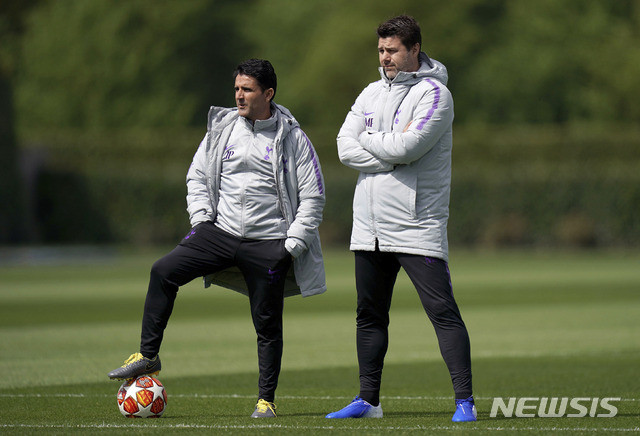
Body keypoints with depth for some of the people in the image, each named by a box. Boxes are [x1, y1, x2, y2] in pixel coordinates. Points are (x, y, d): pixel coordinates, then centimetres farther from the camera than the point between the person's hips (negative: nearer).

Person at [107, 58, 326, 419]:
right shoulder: (222, 128, 8)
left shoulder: (292, 138, -3)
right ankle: (148, 355, -6)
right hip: (220, 232, 3)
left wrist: (292, 245, -6)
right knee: (164, 271, -14)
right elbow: (197, 176, 18)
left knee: (268, 324, 1)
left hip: (268, 244, -3)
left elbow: (313, 197, -1)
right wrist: (201, 219, 4)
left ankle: (266, 399, 13)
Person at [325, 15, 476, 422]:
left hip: (418, 227, -7)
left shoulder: (434, 93, -7)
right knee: (370, 315, 12)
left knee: (443, 312, -11)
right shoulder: (372, 94, 14)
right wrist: (393, 156, -10)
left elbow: (406, 146, -20)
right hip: (370, 227, 7)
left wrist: (369, 140, -2)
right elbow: (346, 147, 3)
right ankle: (368, 400, 22)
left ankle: (464, 400, -11)